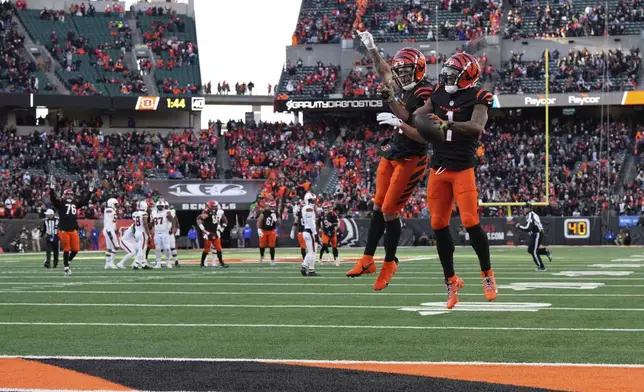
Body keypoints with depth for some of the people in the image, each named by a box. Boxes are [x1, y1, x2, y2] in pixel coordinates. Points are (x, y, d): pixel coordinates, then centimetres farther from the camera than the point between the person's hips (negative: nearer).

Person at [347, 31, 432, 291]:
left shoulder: (425, 94, -16)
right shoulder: (405, 88, 8)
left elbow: (412, 122, -26)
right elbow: (383, 70, 23)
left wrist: (390, 100, -30)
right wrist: (371, 48, 23)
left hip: (410, 159, -8)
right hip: (392, 154, 8)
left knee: (389, 211, -5)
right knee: (378, 207, 9)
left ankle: (389, 263, 9)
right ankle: (368, 259, 14)